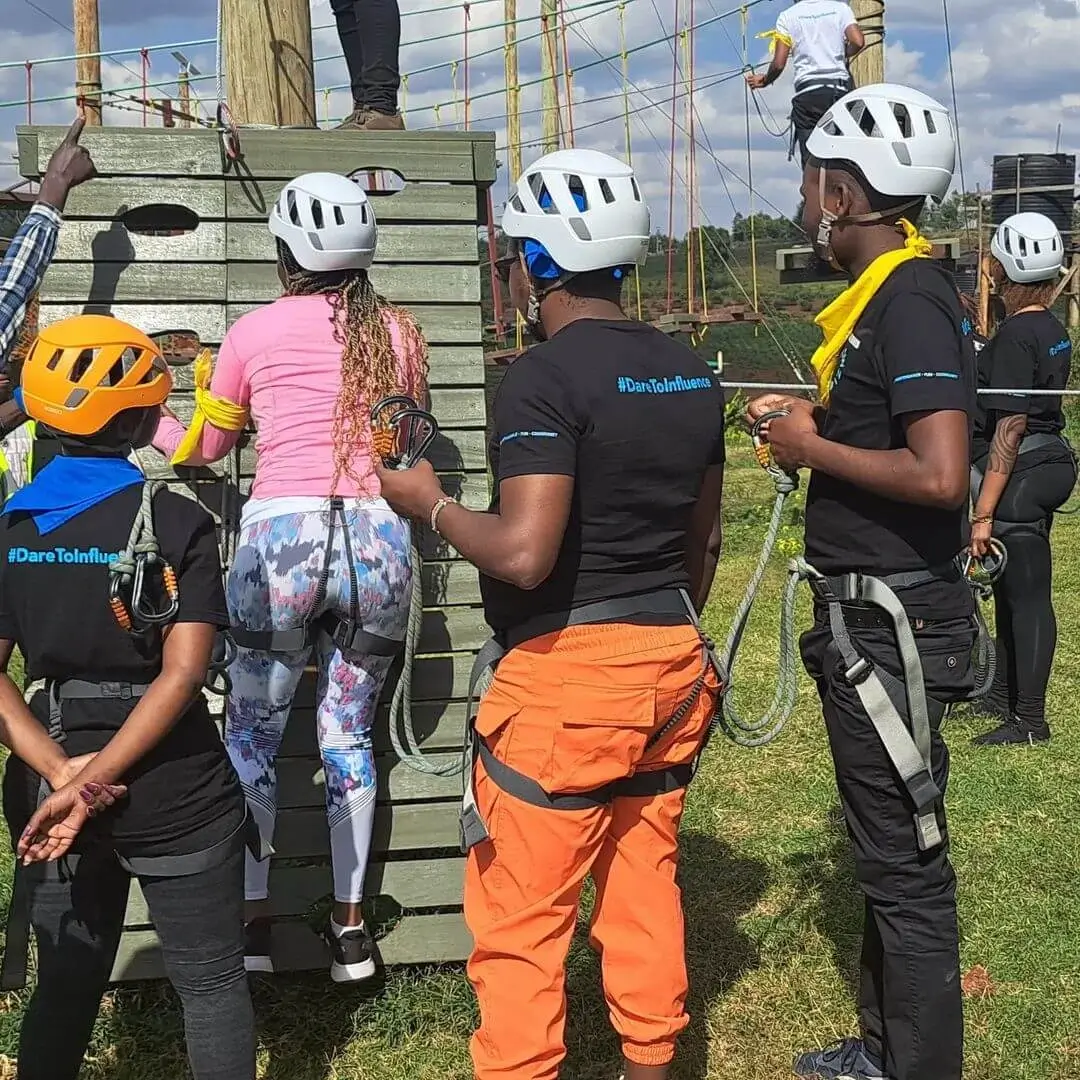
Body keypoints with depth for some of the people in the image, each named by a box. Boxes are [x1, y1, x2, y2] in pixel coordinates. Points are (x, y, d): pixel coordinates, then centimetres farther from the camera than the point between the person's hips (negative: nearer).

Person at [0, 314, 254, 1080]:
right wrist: (92, 785, -19)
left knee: (65, 983, 19)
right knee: (211, 982, 10)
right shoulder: (179, 523, -11)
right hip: (172, 789, -4)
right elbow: (182, 674, -19)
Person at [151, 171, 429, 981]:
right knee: (349, 733, 14)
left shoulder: (254, 333, 3)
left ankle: (254, 918, 14)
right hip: (381, 538, 2)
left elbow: (203, 450, 16)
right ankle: (351, 924, 18)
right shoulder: (399, 332, 8)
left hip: (281, 534, -2)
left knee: (253, 734, 12)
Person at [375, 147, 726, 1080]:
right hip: (672, 663, 8)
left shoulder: (545, 377, -15)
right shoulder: (692, 374, 9)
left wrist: (429, 503, -7)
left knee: (522, 922, 3)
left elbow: (523, 554, -23)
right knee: (644, 887, 19)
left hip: (565, 676, -8)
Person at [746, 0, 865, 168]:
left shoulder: (788, 16, 7)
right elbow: (858, 42, -6)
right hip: (840, 88, 1)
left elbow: (778, 64, -1)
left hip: (808, 91, -1)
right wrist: (843, 54, 15)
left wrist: (764, 81, 19)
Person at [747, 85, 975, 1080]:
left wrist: (814, 450, -17)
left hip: (895, 622, -11)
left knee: (905, 860, 0)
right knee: (886, 847, 20)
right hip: (868, 613, 11)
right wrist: (811, 419, 7)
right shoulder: (884, 292, 11)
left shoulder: (910, 299, -19)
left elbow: (940, 474, -28)